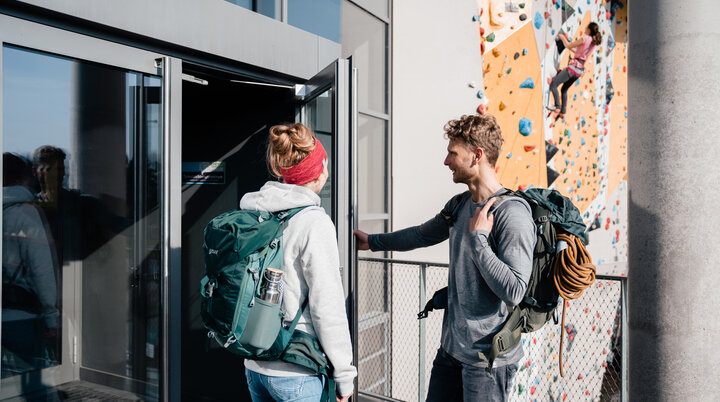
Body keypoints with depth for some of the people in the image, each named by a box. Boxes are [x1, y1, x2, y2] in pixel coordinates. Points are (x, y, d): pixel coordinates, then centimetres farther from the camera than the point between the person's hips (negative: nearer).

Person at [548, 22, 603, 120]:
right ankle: (563, 112, 21)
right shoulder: (593, 42, 13)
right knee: (564, 89, 21)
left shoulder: (585, 38, -12)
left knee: (553, 84, -10)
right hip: (580, 69, 9)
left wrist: (563, 38, 9)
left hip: (574, 66, -9)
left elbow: (569, 46, -8)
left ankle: (557, 108, -16)